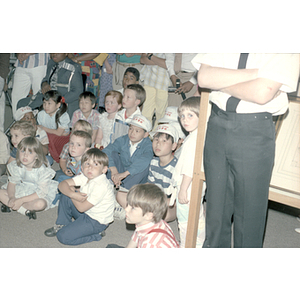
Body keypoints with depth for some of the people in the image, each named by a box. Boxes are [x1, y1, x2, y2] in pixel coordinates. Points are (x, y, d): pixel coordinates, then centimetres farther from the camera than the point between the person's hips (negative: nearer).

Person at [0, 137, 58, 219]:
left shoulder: (42, 170, -24)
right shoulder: (16, 166, -9)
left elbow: (42, 193, -25)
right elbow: (12, 183, -2)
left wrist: (21, 200, -29)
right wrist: (11, 198, -23)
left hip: (38, 196, -5)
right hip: (21, 190, 5)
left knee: (40, 204, -38)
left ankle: (10, 205, -20)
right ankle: (25, 210, -18)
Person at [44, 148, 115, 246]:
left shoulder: (101, 186, -30)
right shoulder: (85, 177, -6)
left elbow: (81, 208, -25)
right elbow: (62, 184, -6)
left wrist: (72, 191, -10)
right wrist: (72, 193, -27)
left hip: (97, 221, -8)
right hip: (85, 212, 8)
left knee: (63, 236, -14)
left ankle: (96, 234, 0)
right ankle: (61, 225, 16)